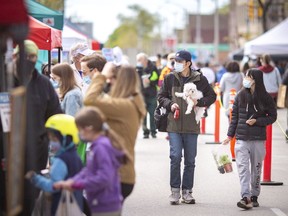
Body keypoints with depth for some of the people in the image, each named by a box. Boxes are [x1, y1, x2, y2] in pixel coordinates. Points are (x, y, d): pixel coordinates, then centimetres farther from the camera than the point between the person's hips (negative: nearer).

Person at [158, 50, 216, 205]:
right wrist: (170, 104, -7)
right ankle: (175, 190, 3)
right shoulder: (170, 78, 3)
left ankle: (187, 191, 17)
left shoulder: (199, 79, 0)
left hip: (192, 126, 1)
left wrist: (199, 102, -8)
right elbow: (161, 96, 12)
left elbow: (212, 96, 9)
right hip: (174, 124, 0)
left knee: (190, 160, 7)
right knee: (175, 157, -8)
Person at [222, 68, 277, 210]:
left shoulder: (265, 98, -1)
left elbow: (272, 116, 3)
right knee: (242, 167, -12)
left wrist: (256, 121, -11)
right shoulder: (240, 96, 4)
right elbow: (234, 117, 8)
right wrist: (230, 135, 5)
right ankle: (246, 197, -18)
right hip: (241, 138, 1)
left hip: (258, 139, -1)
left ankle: (254, 196, 19)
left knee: (256, 168, 7)